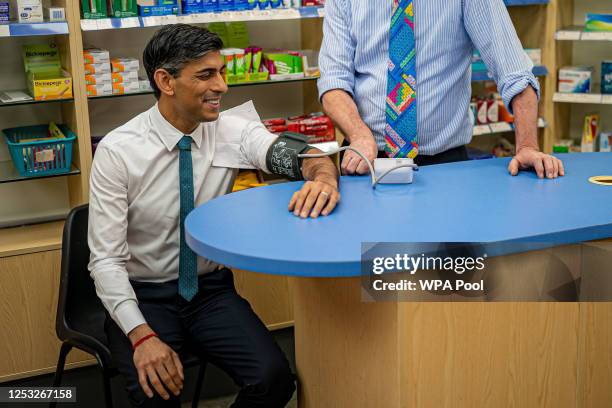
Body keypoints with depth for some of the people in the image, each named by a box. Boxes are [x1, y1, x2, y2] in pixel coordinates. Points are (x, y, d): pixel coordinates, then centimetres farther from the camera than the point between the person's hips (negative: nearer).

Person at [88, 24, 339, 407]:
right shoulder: (117, 150, -14)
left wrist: (324, 175, -43)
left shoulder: (232, 129, -5)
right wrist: (142, 334, -28)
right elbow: (106, 258, -15)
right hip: (144, 297, -2)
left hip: (212, 291, 3)